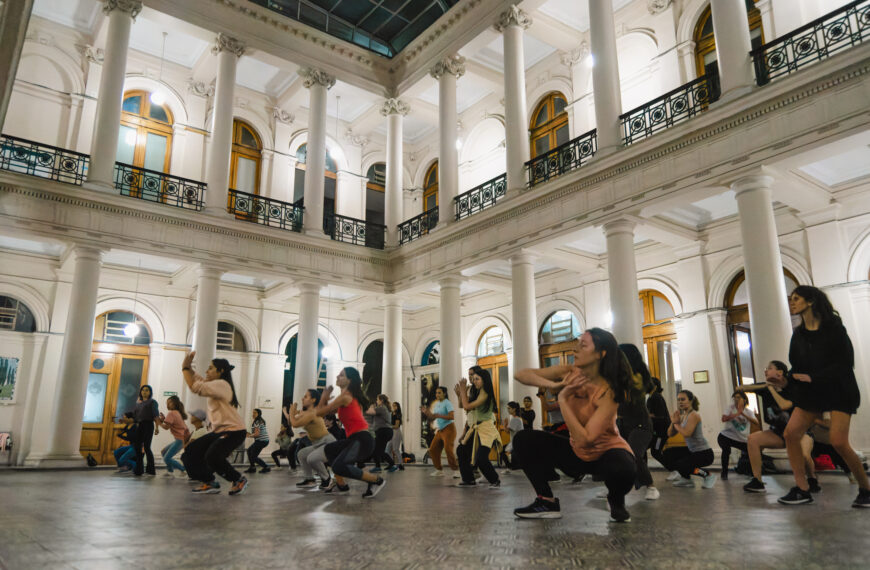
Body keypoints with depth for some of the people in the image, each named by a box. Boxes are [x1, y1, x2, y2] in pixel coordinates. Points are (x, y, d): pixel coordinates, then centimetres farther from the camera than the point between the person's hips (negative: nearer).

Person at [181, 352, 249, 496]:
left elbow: (194, 386, -26)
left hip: (234, 431, -10)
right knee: (192, 450, 5)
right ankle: (210, 483, 16)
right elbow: (196, 378, 17)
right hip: (219, 431, 10)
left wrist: (185, 367, -16)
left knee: (212, 457, -26)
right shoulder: (214, 385, 15)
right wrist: (188, 366, -1)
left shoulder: (221, 385, -17)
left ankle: (239, 480, -4)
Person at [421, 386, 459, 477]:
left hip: (449, 428, -8)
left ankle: (456, 470, -6)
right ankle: (439, 470, 12)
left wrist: (439, 415, -26)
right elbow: (431, 418, 14)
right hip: (440, 430, 8)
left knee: (448, 449, -17)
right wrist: (426, 413, -4)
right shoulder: (436, 404, 13)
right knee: (433, 449, 2)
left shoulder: (447, 403, -10)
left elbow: (451, 416, -22)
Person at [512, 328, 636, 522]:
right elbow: (520, 375, -17)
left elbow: (585, 439, -33)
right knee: (524, 440, -10)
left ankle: (617, 502, -2)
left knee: (622, 470, -39)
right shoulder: (569, 374, -12)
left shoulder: (608, 392, -26)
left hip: (607, 451, -5)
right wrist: (555, 385, -32)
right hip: (577, 454, 5)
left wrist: (563, 399, -32)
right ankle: (548, 502, 2)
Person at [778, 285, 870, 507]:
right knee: (791, 433, -10)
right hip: (810, 392, 6)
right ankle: (803, 490, -3)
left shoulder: (833, 327, -6)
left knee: (839, 442, -16)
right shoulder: (798, 334, 10)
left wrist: (813, 377, -18)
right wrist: (791, 378, -11)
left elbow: (846, 362, -11)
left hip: (838, 390, -5)